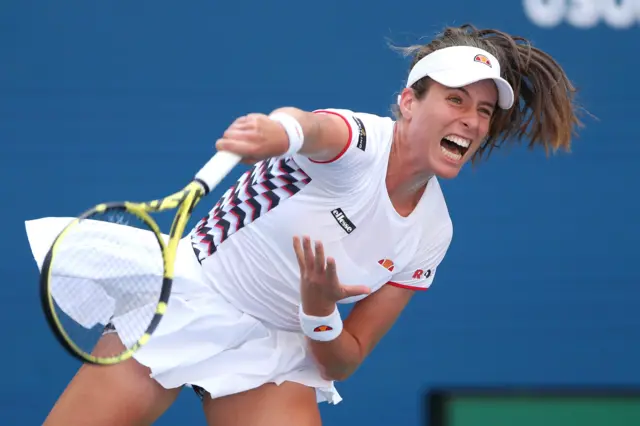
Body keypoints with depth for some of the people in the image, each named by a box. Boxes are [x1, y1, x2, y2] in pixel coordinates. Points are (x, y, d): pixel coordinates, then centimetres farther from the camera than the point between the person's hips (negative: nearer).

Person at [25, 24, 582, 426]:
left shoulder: (431, 234, 0)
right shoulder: (359, 141, -17)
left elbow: (342, 362, 1)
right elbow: (316, 127, -45)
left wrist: (318, 309, -22)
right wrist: (281, 129, -69)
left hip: (275, 353, 5)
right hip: (188, 304, -5)